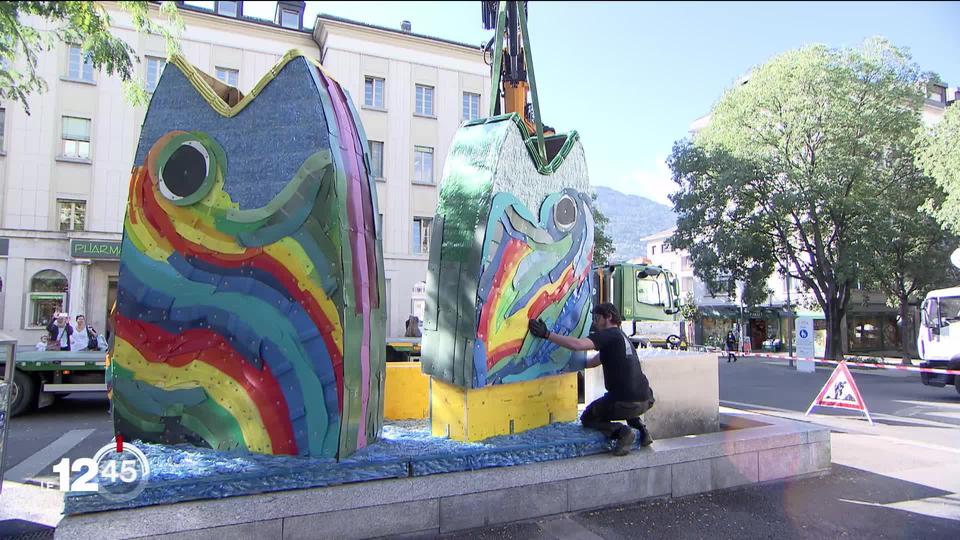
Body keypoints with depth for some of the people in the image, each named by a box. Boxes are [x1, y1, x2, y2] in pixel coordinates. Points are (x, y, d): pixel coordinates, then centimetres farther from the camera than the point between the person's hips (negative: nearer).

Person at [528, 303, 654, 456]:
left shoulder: (608, 335, -6)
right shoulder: (622, 337, 22)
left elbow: (576, 344, -21)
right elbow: (595, 361, 30)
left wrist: (546, 334, -17)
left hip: (627, 403, -8)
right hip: (646, 400, 8)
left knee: (587, 418, 15)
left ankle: (620, 431, -10)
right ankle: (640, 428, 16)